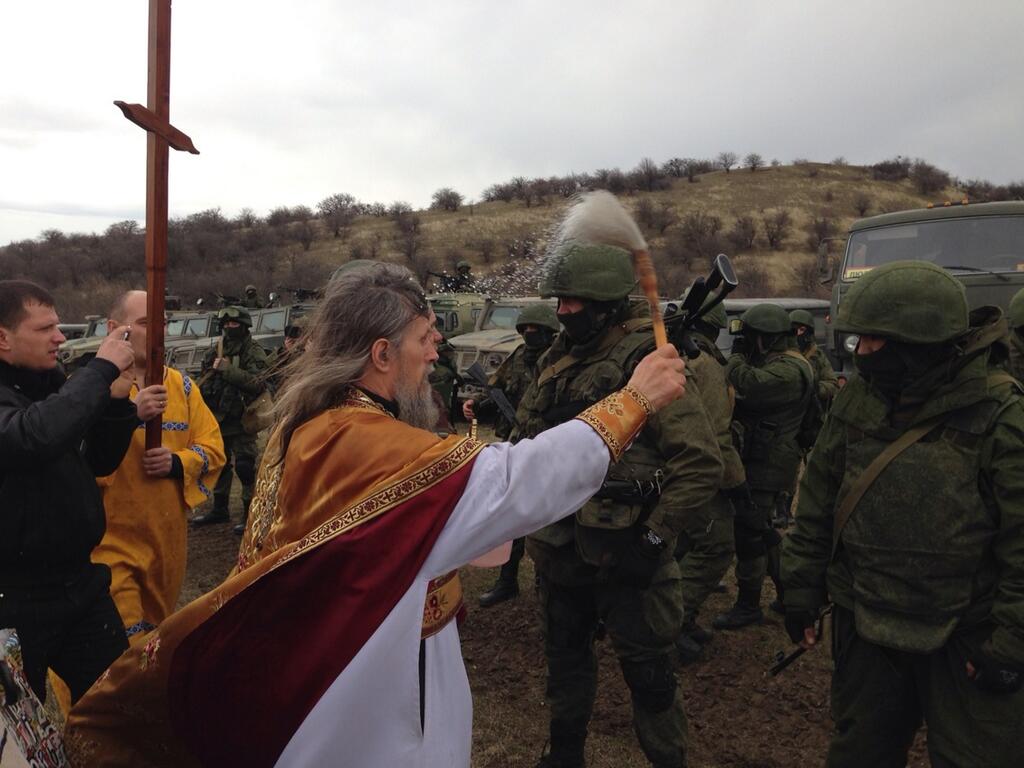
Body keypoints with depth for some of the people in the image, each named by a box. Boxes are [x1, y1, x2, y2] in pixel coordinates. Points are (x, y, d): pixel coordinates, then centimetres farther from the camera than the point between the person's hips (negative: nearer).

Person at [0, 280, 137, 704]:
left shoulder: (49, 384, 6)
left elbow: (100, 462, 13)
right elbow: (35, 437, -39)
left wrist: (117, 402, -3)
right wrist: (101, 368, -28)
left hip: (81, 582, 6)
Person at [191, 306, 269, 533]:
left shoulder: (254, 353, -8)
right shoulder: (216, 351, 12)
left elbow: (258, 382, -24)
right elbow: (203, 381, 24)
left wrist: (227, 369, -24)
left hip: (240, 422, -7)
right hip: (217, 419, 7)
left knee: (245, 468, -6)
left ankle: (250, 513, 3)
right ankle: (219, 509, 32)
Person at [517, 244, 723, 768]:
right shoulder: (560, 359, 6)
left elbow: (702, 464, -20)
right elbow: (535, 437, 17)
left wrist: (654, 537, -20)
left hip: (622, 553, -7)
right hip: (561, 546, 8)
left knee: (647, 671, 8)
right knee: (565, 654, 23)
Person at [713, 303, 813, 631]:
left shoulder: (790, 370, -19)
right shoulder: (771, 362, 14)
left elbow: (749, 385, -35)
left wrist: (736, 356, -16)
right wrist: (740, 358, 1)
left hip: (767, 468, -11)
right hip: (758, 461, 11)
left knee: (748, 533, -4)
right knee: (761, 529, 20)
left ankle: (748, 606, 8)